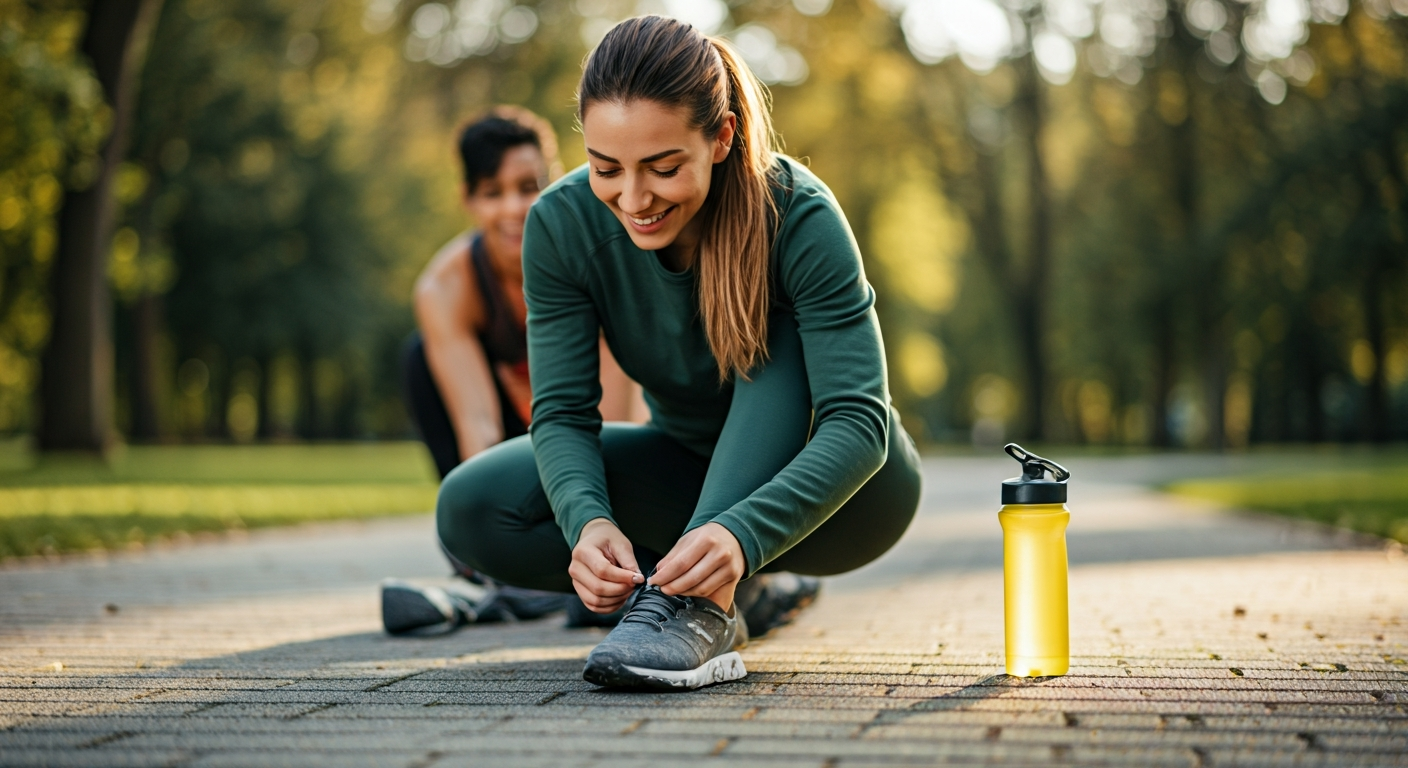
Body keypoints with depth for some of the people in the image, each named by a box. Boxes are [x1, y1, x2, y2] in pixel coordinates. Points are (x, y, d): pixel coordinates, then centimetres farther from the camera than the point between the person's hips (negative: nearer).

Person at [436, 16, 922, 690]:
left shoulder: (798, 216, -28)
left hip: (839, 491, -3)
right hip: (698, 472, 4)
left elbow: (859, 421, -34)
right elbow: (563, 412, -18)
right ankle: (737, 587, -8)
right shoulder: (562, 224, -19)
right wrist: (588, 522, -40)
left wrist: (741, 536, -51)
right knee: (471, 509, -18)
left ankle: (703, 607, -37)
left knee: (775, 341, -33)